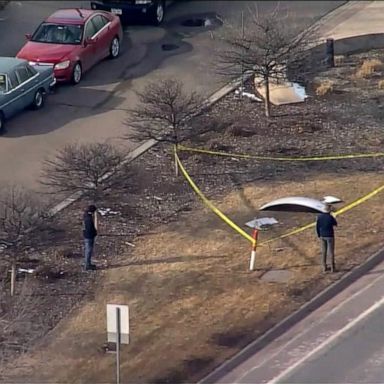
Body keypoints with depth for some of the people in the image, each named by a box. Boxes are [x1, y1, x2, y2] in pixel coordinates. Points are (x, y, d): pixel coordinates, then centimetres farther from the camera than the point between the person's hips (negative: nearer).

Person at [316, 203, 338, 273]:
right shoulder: (331, 217, -21)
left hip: (322, 236, 4)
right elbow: (335, 224, -1)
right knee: (331, 252, 6)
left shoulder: (319, 216, -7)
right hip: (330, 236, -4)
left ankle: (324, 267, 20)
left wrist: (319, 236, 14)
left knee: (324, 251, 14)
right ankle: (332, 268, 11)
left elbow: (317, 227, 0)